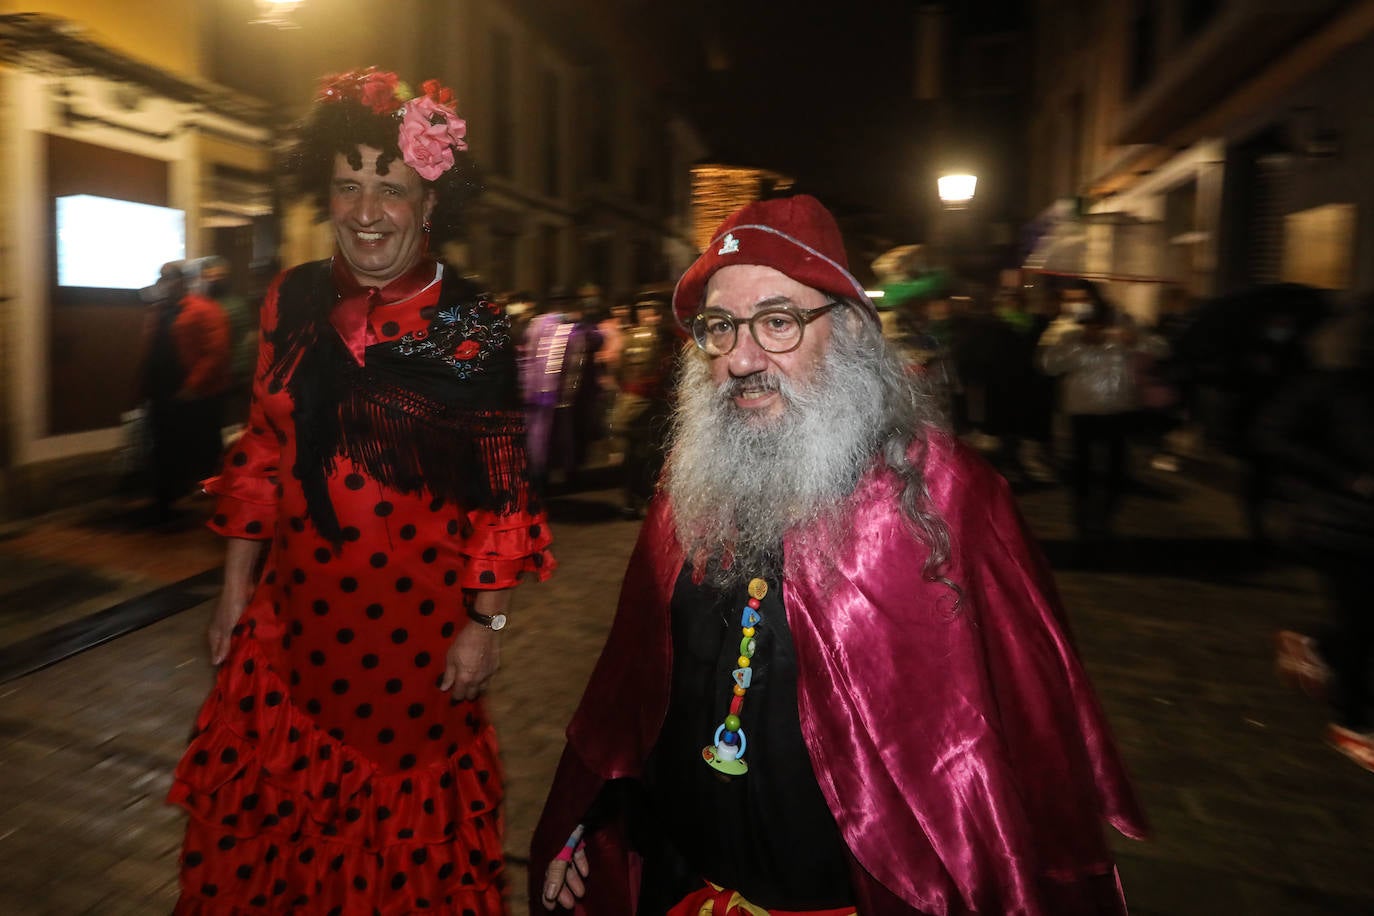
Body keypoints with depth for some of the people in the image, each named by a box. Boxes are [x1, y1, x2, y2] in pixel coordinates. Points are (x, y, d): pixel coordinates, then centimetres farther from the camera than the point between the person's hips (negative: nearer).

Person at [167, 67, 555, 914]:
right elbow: (263, 455, 8)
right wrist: (237, 583, 9)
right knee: (269, 818, 16)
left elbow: (500, 488, -9)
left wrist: (487, 622, -9)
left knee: (408, 828, 15)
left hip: (420, 621, -3)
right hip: (298, 615, 4)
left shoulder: (471, 326, -10)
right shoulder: (294, 301, 1)